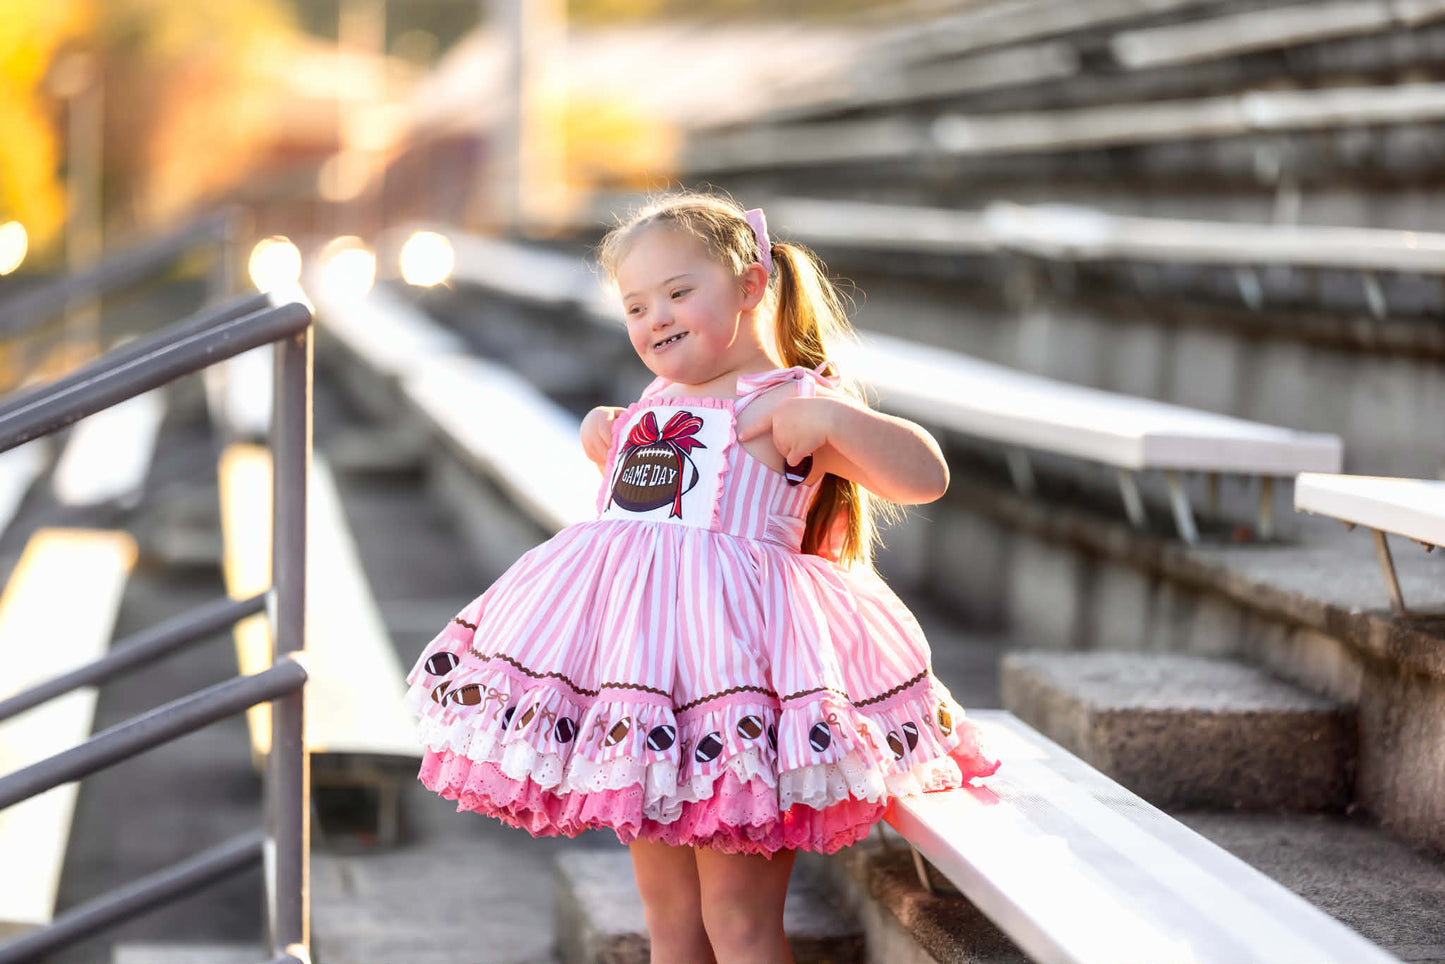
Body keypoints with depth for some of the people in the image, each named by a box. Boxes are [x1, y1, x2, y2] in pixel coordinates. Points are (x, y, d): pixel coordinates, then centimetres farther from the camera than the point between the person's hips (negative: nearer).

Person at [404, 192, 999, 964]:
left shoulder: (786, 404, -5)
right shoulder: (655, 404, 18)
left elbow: (927, 476, -12)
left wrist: (838, 419, -24)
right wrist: (605, 451, 19)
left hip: (731, 661, -8)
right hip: (639, 668, 8)